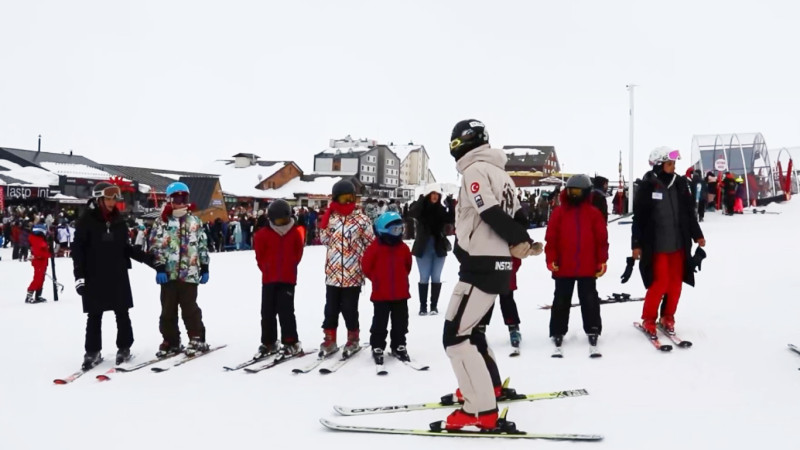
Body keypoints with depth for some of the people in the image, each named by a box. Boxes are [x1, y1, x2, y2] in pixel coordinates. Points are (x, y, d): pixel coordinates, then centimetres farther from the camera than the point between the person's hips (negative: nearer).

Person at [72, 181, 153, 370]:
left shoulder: (119, 222, 8)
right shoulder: (86, 221, -5)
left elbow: (126, 248, 13)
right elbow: (77, 249, -6)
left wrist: (148, 259, 4)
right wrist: (79, 275, -12)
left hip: (118, 275, 3)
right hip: (94, 276, -3)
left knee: (122, 313, 6)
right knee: (94, 316, 5)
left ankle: (124, 348, 17)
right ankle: (92, 352, 15)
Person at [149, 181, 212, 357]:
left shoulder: (195, 221, 8)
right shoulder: (161, 222, 3)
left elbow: (202, 246, 11)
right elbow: (155, 246, -2)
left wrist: (204, 268, 7)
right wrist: (159, 268, -10)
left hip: (189, 273, -1)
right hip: (169, 273, 1)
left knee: (190, 307, 1)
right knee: (168, 309, 7)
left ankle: (197, 339, 11)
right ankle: (171, 341, 17)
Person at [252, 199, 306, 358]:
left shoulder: (297, 232, -3)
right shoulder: (263, 234, -5)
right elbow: (260, 256, 5)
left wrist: (289, 267, 5)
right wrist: (267, 269, 3)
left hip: (288, 278, -2)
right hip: (269, 278, 2)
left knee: (286, 310, -4)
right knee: (267, 311, 7)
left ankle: (291, 343, 5)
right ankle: (269, 343, 18)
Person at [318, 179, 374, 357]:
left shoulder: (362, 220, -5)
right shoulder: (330, 218, 5)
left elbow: (371, 245, 0)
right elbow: (324, 240, 3)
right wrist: (324, 222, -8)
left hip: (353, 274, -3)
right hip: (333, 273, 3)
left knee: (349, 309, 5)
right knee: (331, 308, 11)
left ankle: (353, 338, 24)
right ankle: (330, 339, 24)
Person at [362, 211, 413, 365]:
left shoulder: (403, 248, 2)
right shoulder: (375, 247, -11)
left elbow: (407, 265, 18)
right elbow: (367, 266, -4)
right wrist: (377, 280, 2)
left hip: (400, 293, 4)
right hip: (381, 294, -4)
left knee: (401, 322, 12)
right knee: (380, 323, 3)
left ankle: (399, 346, 25)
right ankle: (377, 348, 15)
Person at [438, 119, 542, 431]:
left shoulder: (475, 170, -10)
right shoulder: (500, 173, 18)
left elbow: (493, 215, -18)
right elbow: (516, 213, 15)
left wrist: (520, 241, -7)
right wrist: (522, 242, 1)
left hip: (480, 265, -9)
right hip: (499, 264, 9)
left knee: (454, 335, -8)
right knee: (467, 326, 23)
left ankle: (481, 411, -10)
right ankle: (490, 385, 35)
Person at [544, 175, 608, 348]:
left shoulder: (594, 213, 3)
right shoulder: (559, 212, 1)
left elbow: (602, 239, 2)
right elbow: (551, 238, -1)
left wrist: (602, 261, -1)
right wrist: (551, 259, -6)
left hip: (588, 267, 0)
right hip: (563, 267, 0)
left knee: (589, 299, 7)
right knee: (561, 300, 9)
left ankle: (592, 330, 19)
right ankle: (558, 332, 18)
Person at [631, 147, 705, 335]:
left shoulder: (680, 184, 5)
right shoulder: (647, 187, -9)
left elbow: (689, 213, 14)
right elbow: (639, 218, -7)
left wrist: (697, 235, 13)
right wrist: (636, 244, -8)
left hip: (679, 244, 5)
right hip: (657, 246, -5)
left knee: (675, 283, 8)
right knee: (660, 283, -5)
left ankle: (667, 317, 24)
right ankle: (648, 319, 12)